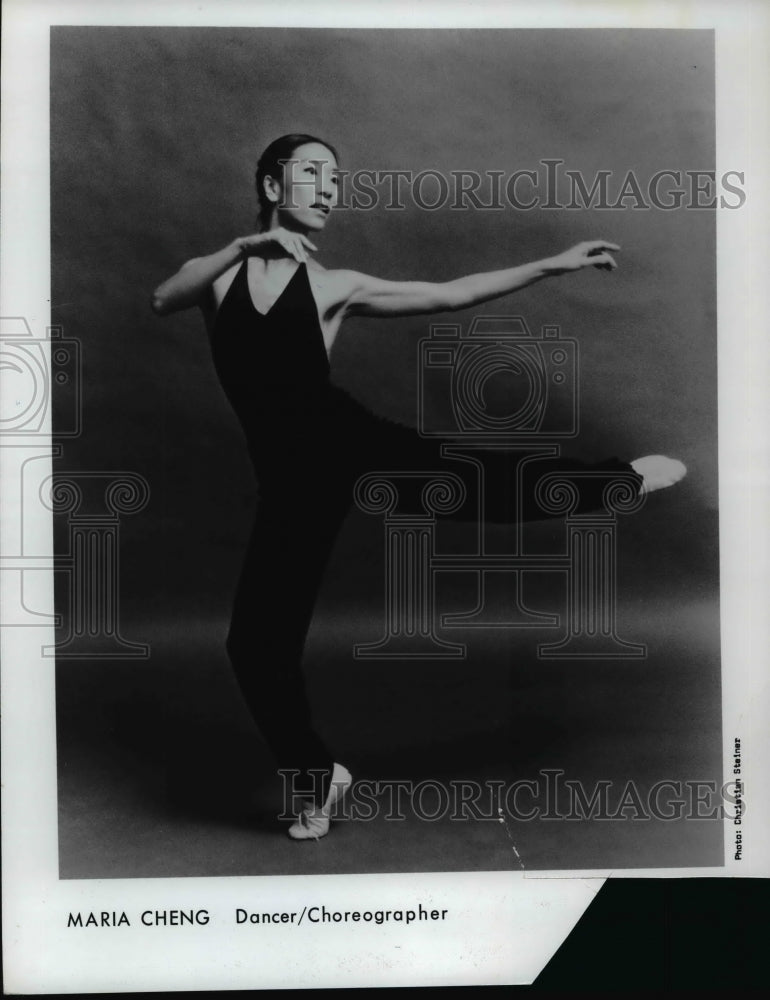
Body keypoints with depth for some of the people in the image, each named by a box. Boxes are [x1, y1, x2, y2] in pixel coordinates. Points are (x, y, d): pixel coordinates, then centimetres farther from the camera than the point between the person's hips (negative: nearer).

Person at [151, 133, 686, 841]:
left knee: (486, 486, -16)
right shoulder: (220, 272, 9)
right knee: (258, 640, 2)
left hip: (343, 438, -1)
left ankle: (622, 478, 13)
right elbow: (163, 300, -13)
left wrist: (554, 265, 2)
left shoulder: (334, 287, 7)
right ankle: (316, 775, 26)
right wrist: (245, 244, -22)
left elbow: (450, 295, 5)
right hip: (292, 474, 1)